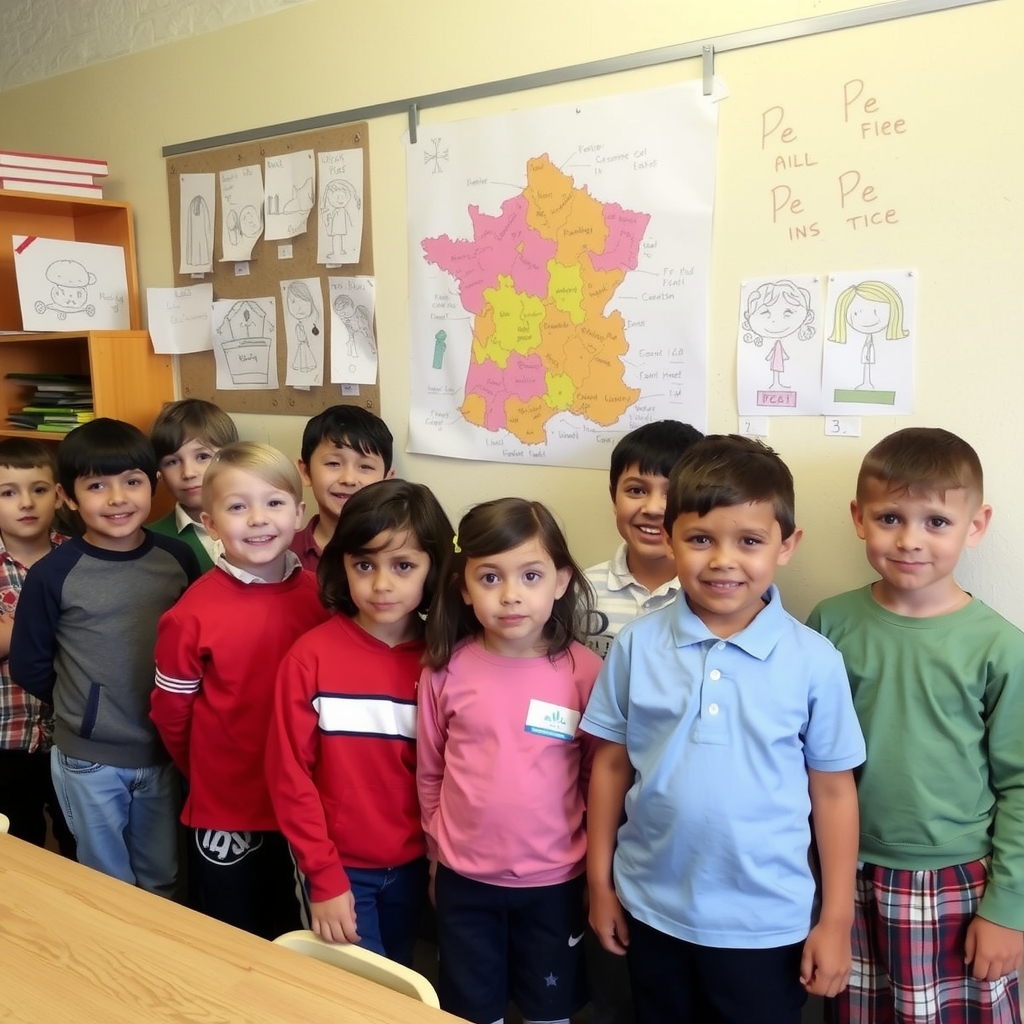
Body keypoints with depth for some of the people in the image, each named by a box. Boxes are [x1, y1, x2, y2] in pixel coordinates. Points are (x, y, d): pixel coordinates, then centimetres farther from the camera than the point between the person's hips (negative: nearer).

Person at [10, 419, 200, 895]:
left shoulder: (178, 560, -7)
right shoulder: (52, 574, -14)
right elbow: (29, 667, -4)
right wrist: (82, 707, 3)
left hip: (164, 752, 2)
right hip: (88, 759, -2)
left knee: (161, 882, 21)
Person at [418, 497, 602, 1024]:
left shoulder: (585, 671, -13)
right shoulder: (445, 670, -10)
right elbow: (430, 773, 2)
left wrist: (594, 865, 3)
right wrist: (437, 854, 10)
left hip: (553, 879, -1)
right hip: (464, 878, 1)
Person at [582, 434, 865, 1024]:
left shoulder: (815, 661, -11)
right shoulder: (636, 646, -7)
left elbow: (833, 788, -4)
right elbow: (611, 764, 1)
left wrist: (837, 919, -1)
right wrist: (600, 881, 5)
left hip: (766, 923, -2)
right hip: (652, 909, 2)